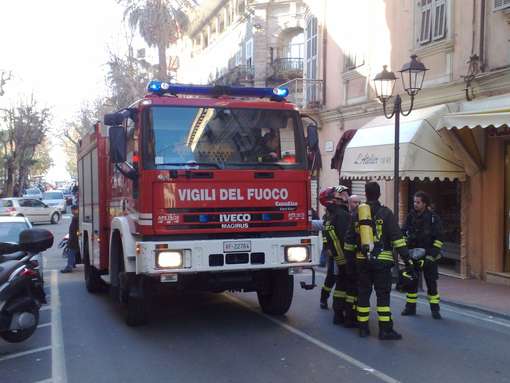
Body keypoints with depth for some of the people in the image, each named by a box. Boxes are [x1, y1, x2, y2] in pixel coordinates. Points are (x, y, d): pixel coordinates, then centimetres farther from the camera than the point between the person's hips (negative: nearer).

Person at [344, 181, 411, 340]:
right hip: (381, 260, -3)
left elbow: (349, 241, 13)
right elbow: (397, 238, -10)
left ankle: (363, 327, 15)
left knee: (363, 293, 10)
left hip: (362, 261, 4)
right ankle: (385, 329, -1)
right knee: (383, 294, 0)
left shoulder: (357, 214, 9)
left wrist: (349, 261, 20)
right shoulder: (385, 213, -4)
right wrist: (406, 258, -7)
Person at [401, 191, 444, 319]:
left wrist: (432, 255, -13)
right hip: (413, 254, 4)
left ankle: (435, 309, 9)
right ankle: (410, 307, 19)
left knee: (431, 283, 0)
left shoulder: (433, 217, -7)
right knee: (411, 282, 8)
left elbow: (438, 239, -8)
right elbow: (404, 234, 10)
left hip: (428, 255, -4)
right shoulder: (411, 216, 4)